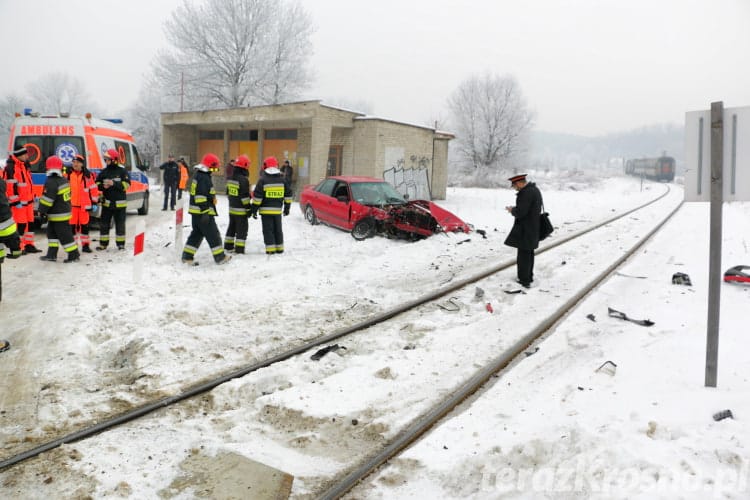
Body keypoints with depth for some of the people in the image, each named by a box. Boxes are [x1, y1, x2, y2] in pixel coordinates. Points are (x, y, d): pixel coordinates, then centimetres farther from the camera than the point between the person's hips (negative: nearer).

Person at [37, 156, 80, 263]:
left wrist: (42, 210, -8)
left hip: (57, 215, -9)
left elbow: (47, 199, -21)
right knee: (52, 233, 17)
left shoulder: (51, 182, -20)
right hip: (65, 211, 9)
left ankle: (74, 254, 0)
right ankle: (51, 254, 19)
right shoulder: (64, 180, 7)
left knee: (64, 235, -4)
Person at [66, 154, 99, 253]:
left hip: (84, 205, 0)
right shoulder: (68, 175, 2)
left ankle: (85, 245, 13)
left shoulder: (88, 175, 1)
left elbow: (93, 189, 6)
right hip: (71, 204, 0)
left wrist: (94, 202, 5)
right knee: (72, 225, 4)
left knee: (84, 225, 5)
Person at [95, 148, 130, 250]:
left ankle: (121, 244, 14)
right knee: (104, 224, 6)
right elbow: (97, 184, 11)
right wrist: (102, 186, -11)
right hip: (106, 202, 3)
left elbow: (127, 184, -10)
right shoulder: (104, 172, 7)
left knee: (120, 224, 5)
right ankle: (103, 244, 15)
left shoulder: (122, 171, -4)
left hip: (119, 203, -3)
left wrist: (114, 184, -22)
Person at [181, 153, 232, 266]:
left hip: (196, 212, 10)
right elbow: (201, 197, -24)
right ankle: (220, 257, 7)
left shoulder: (198, 175, 15)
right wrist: (205, 212, -23)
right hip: (203, 213, -10)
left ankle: (187, 256, 14)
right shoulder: (204, 178, -18)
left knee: (197, 233, 15)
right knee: (213, 235, 0)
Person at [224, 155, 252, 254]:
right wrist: (248, 208, -14)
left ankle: (228, 246, 25)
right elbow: (245, 196, -20)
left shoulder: (231, 178, 8)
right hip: (241, 210, -8)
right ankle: (239, 249, -1)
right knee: (242, 230, -1)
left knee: (231, 227, 19)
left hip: (232, 208, 8)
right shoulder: (243, 180, -19)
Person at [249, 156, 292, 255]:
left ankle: (270, 249, -3)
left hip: (266, 210, -4)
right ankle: (279, 248, 18)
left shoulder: (263, 180, -8)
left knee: (268, 230, 1)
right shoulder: (282, 180, 5)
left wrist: (254, 210, -5)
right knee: (278, 229, 14)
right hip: (278, 210, 4)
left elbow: (257, 196, -11)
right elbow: (288, 195, 8)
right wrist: (287, 208, 17)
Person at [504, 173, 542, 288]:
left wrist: (512, 210, -5)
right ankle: (529, 277, 31)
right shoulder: (534, 189, 11)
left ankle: (524, 281, 1)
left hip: (526, 230, -10)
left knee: (523, 255, -4)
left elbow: (520, 212, -25)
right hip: (533, 228, 10)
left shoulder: (526, 193, -22)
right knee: (529, 253, 20)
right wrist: (515, 209, 8)